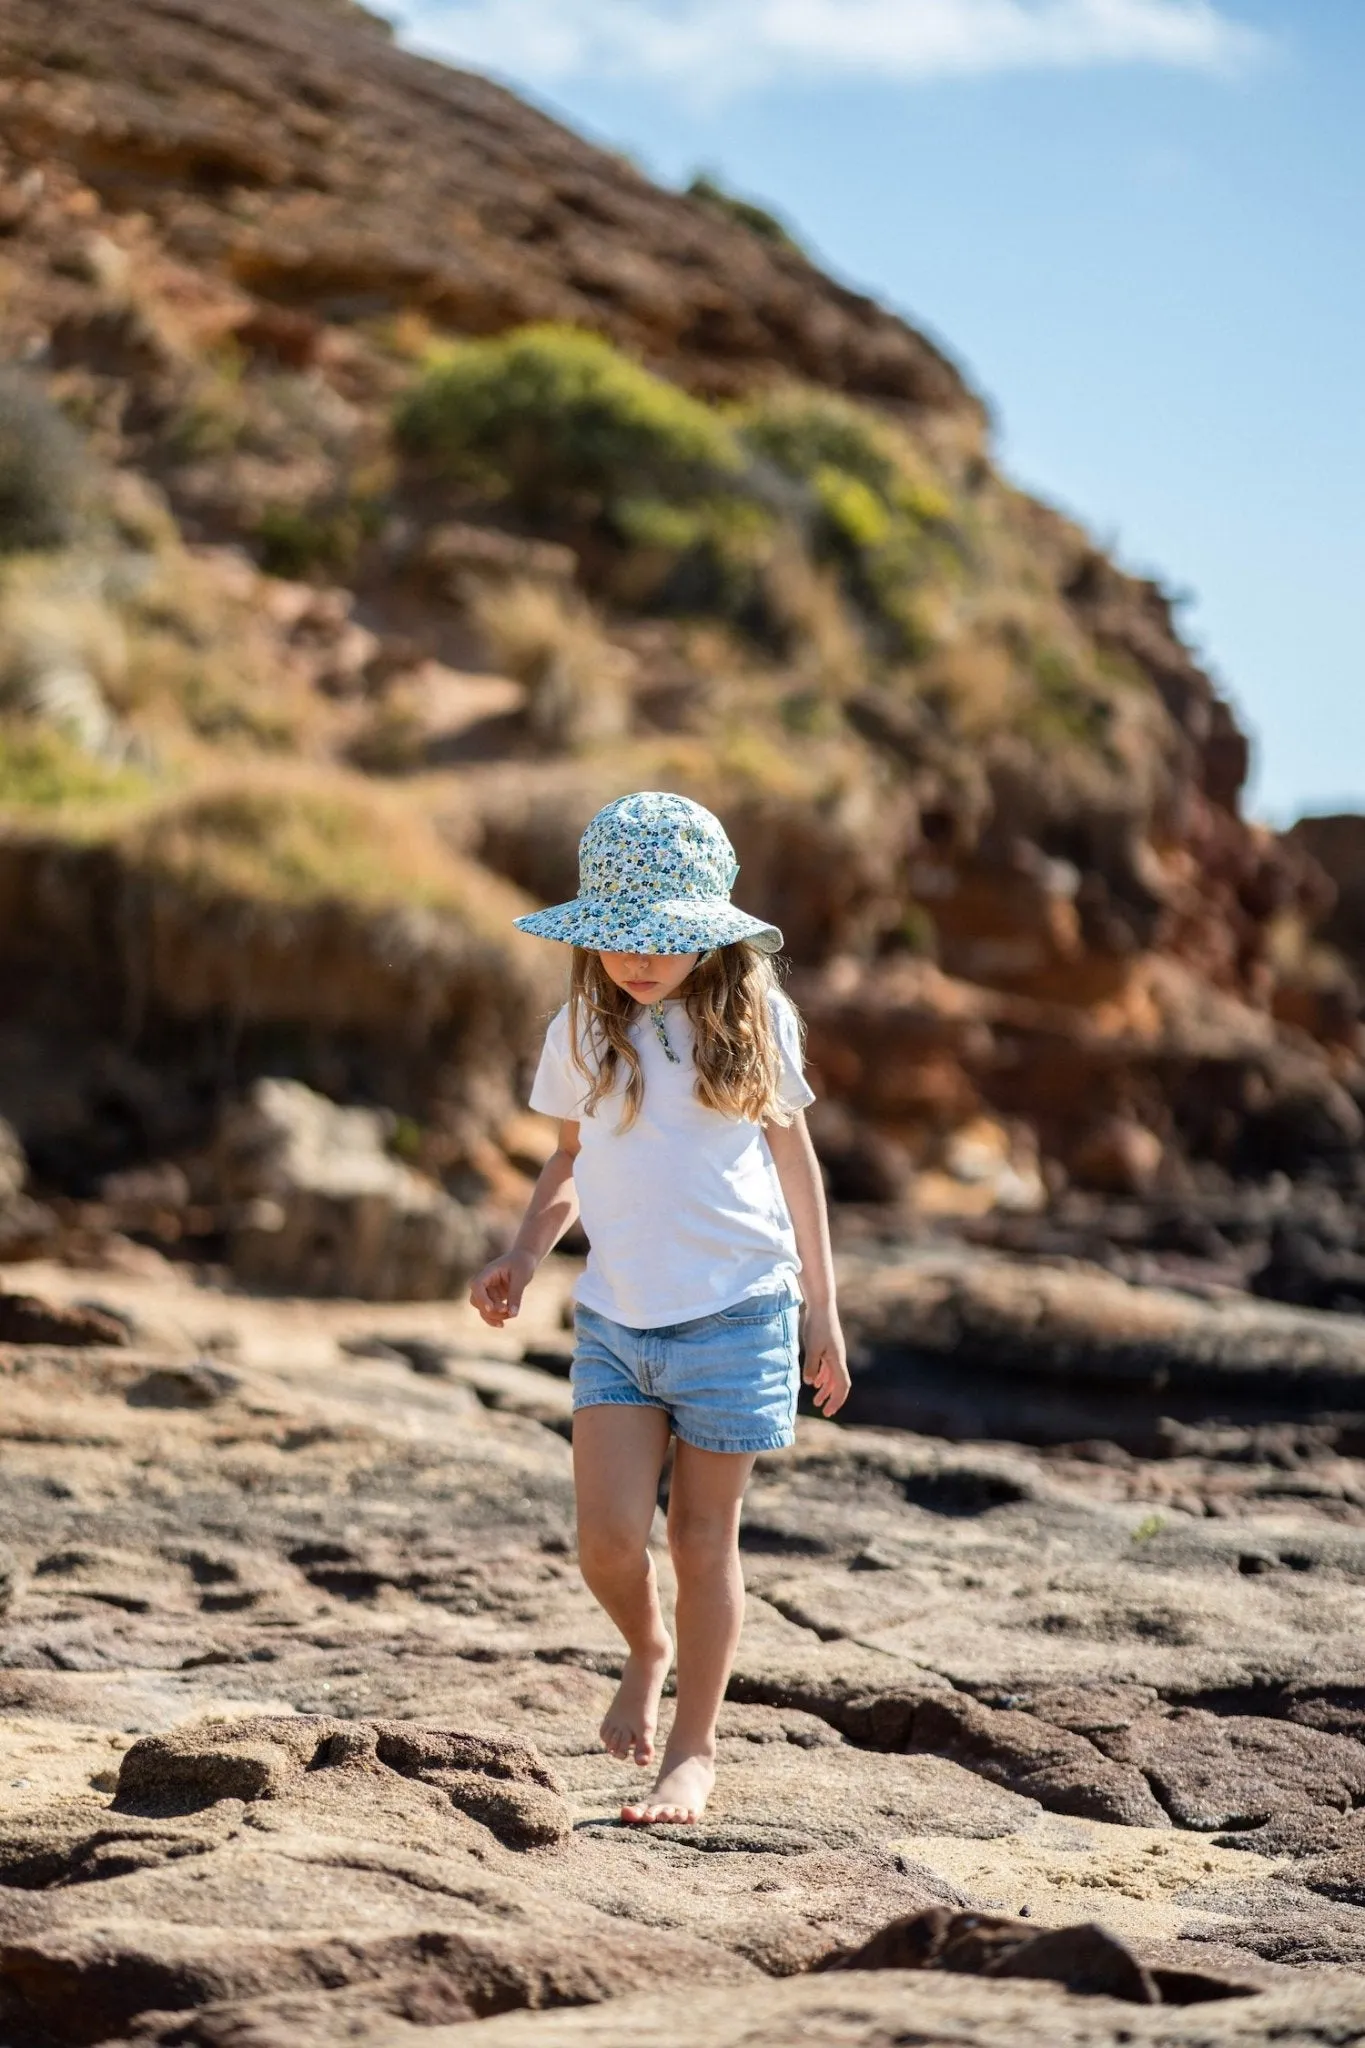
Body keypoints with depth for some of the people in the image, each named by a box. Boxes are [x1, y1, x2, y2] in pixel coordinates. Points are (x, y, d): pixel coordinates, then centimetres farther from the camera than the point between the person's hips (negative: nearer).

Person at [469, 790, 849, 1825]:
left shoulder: (754, 1019, -2)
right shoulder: (582, 1033, 2)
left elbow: (793, 1155, 8)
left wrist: (822, 1307, 10)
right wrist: (527, 1251, -5)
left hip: (734, 1313, -2)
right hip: (614, 1317, 2)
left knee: (703, 1536, 3)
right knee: (608, 1538, -7)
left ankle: (695, 1747, 17)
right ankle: (647, 1652, 26)